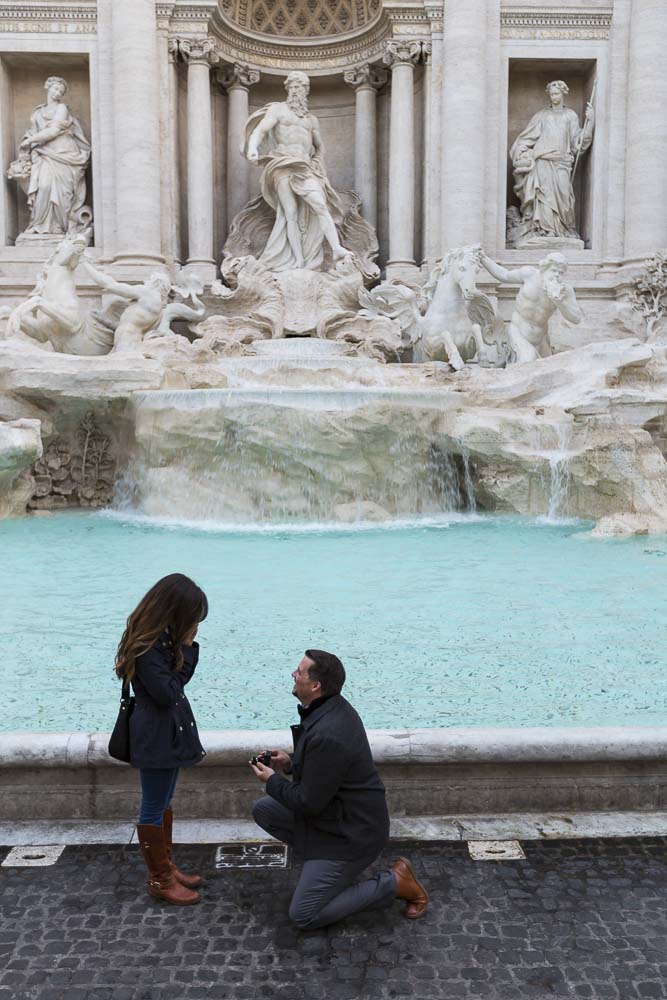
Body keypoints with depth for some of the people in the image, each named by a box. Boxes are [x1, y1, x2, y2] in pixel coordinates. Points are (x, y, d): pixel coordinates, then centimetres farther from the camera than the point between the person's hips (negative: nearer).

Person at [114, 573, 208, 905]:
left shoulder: (163, 636, 3)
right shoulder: (145, 645, -25)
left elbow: (181, 677, 9)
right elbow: (166, 693, -23)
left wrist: (188, 646, -6)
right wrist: (186, 647, -21)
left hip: (171, 730, 10)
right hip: (156, 734, -10)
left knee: (164, 803, 21)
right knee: (154, 809, 7)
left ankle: (167, 867, 35)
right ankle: (160, 881, 21)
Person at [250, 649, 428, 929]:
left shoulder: (328, 735, -33)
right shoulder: (333, 708, -2)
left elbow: (309, 803, -24)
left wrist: (272, 780, -8)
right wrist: (291, 763, 0)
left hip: (350, 832, -9)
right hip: (335, 812, 9)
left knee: (304, 916, -2)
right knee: (263, 810, 10)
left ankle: (393, 883, 2)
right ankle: (320, 859, 16)